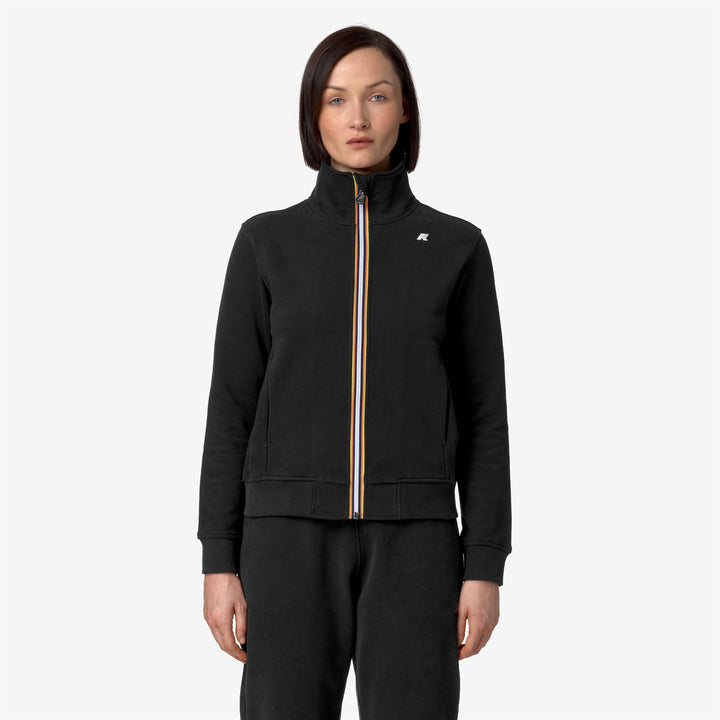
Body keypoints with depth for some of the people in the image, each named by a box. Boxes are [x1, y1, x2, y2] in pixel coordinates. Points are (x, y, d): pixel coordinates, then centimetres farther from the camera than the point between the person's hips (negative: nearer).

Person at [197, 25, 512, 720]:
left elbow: (482, 415, 5)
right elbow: (232, 408, 5)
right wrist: (219, 561, -1)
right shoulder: (267, 242, 6)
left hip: (411, 544, 0)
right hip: (293, 538, 0)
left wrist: (485, 566, -2)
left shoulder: (456, 246, 6)